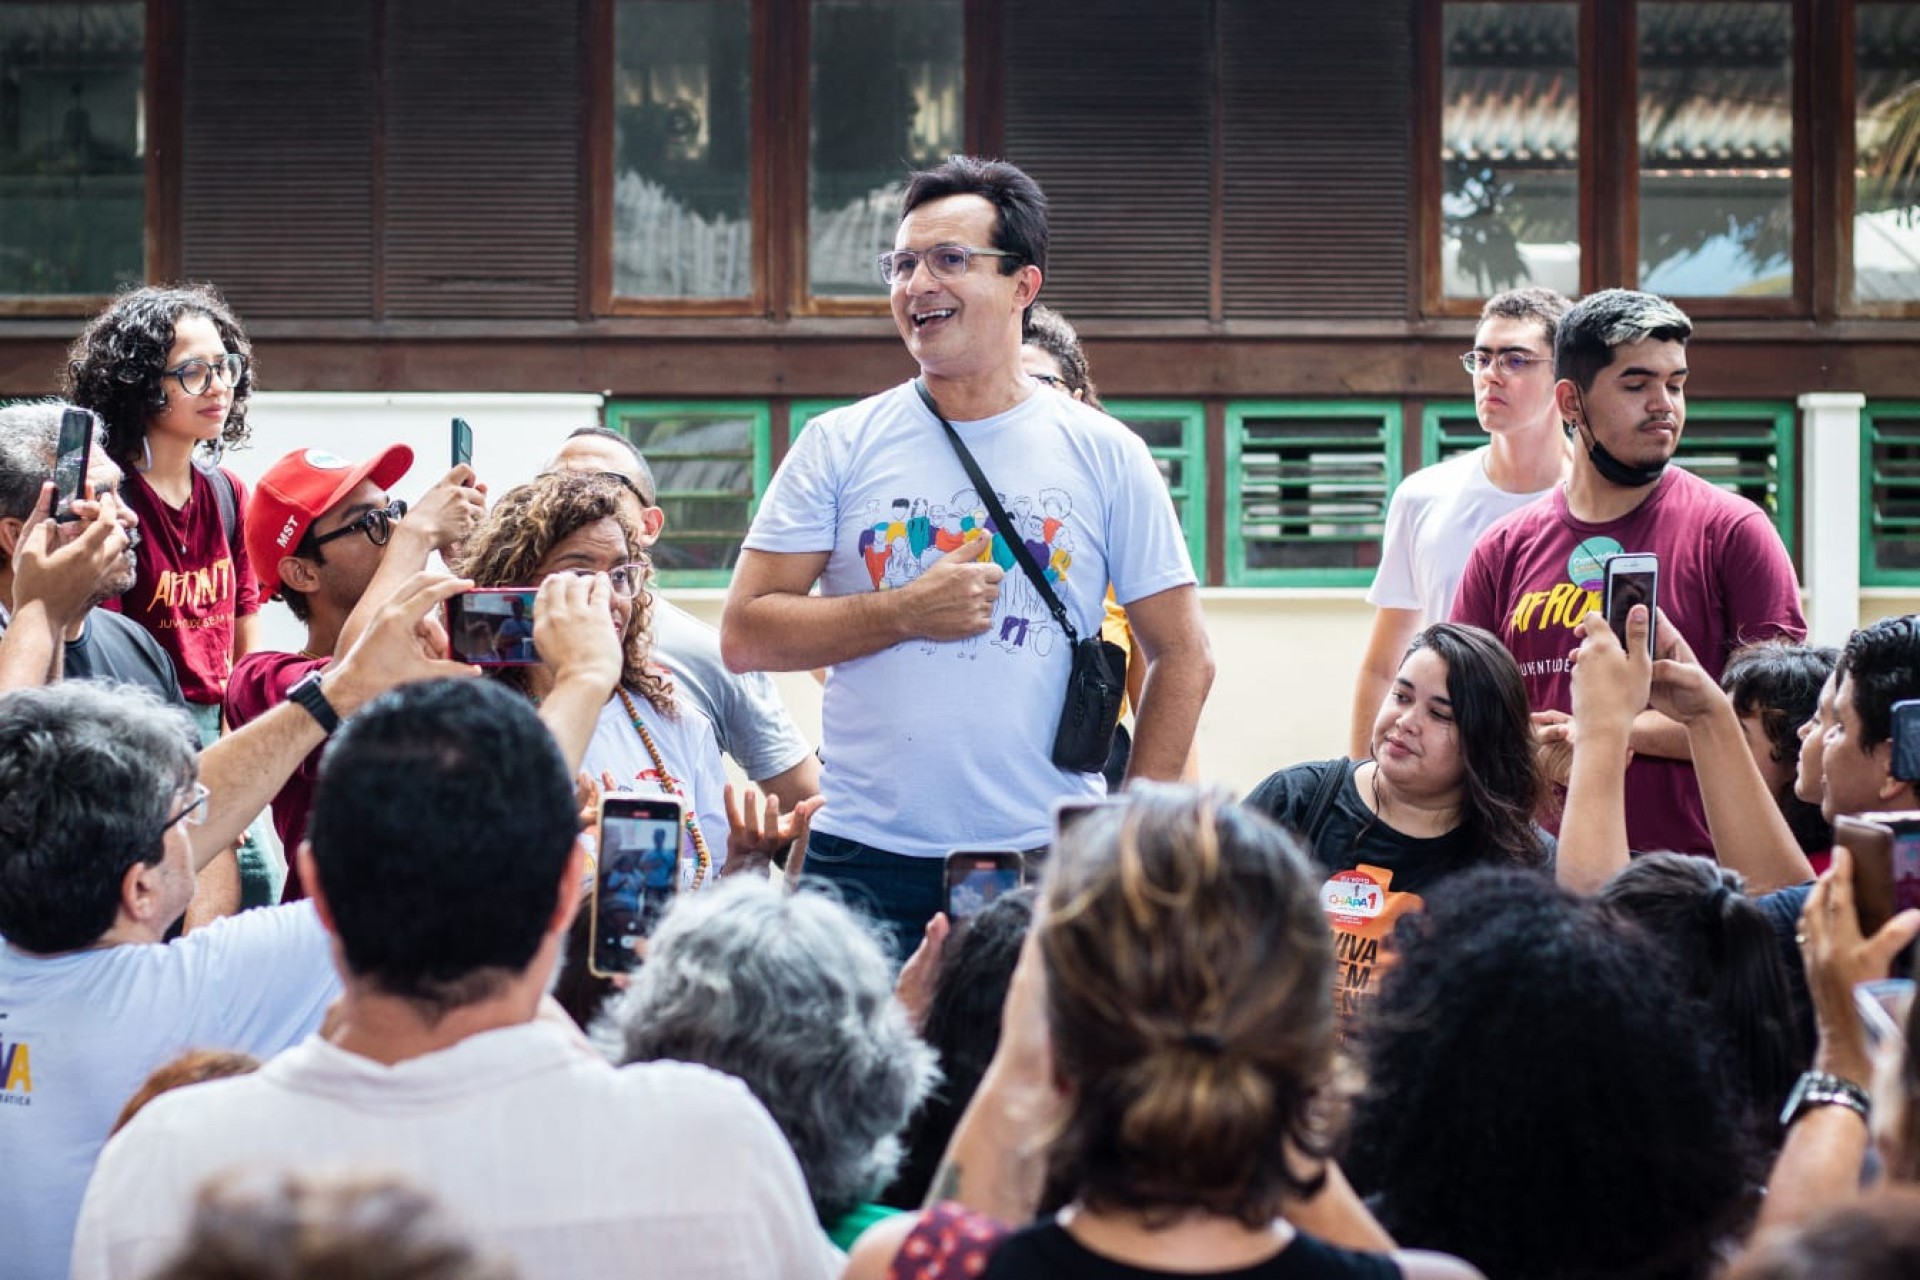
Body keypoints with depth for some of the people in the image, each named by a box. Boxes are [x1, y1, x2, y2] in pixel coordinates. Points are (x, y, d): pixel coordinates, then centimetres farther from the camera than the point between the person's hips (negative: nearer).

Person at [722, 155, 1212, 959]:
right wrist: (908, 613, -9)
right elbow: (745, 635, 2)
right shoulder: (841, 447, 6)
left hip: (1047, 862, 0)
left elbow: (1182, 657, 9)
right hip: (864, 862, 0)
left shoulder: (1105, 456, 6)